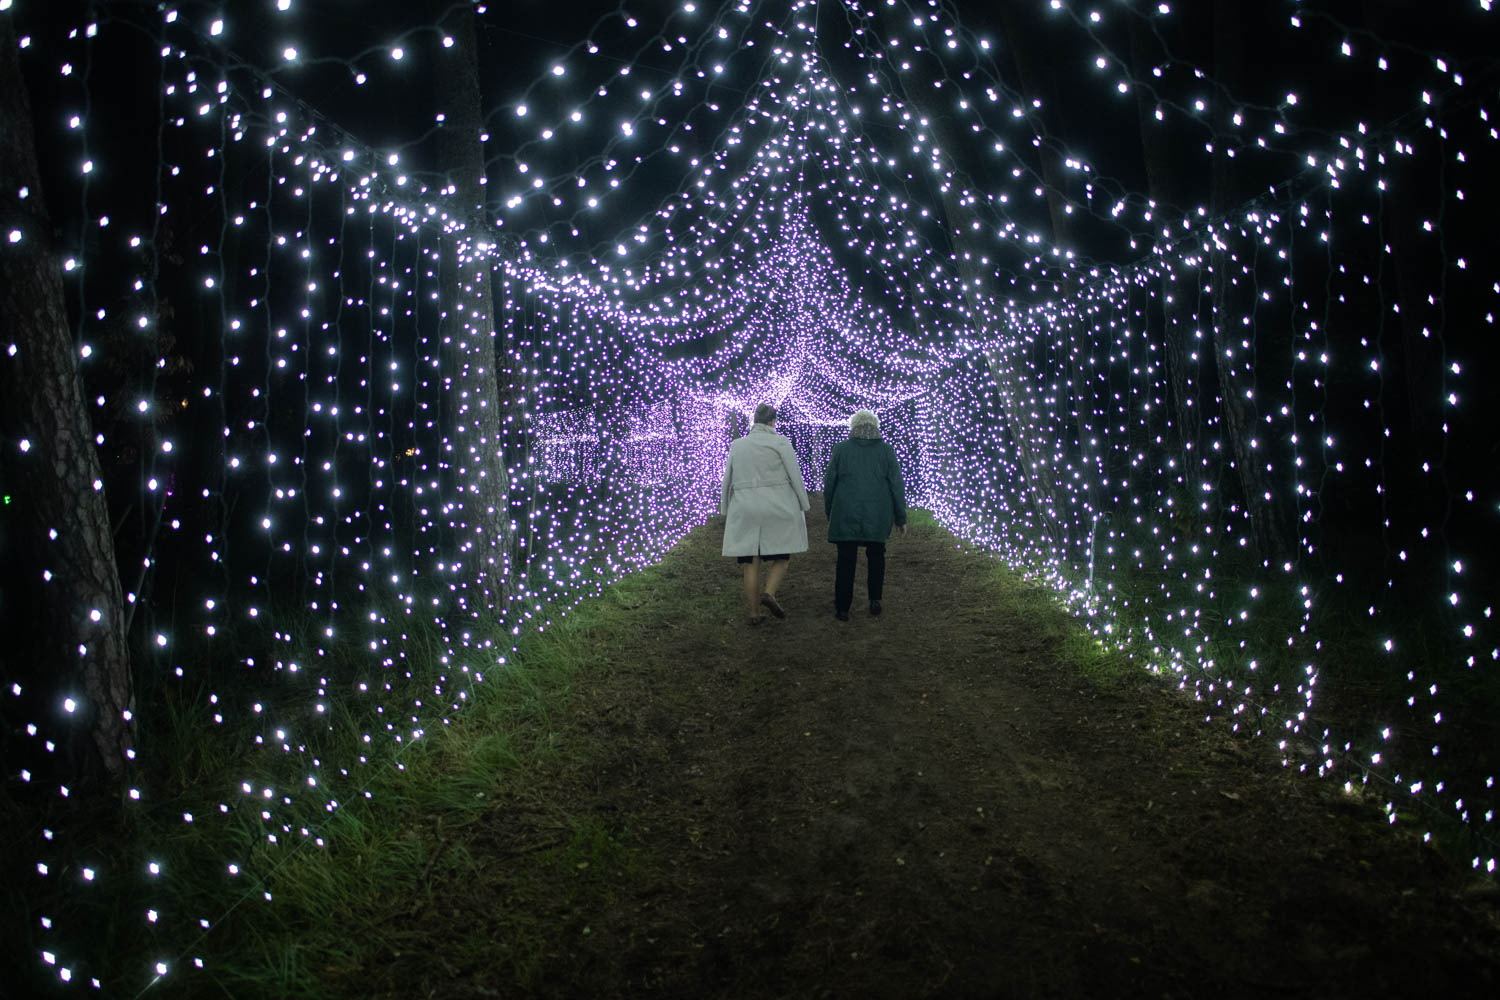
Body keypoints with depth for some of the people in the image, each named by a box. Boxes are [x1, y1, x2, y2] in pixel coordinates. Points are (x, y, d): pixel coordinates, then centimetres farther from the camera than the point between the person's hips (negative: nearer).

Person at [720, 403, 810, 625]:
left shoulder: (737, 445, 7)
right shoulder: (780, 442, -3)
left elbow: (728, 482, 9)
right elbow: (795, 476, -7)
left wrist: (726, 513, 17)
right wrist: (804, 508, 1)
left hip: (746, 511, 3)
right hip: (778, 510, -3)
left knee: (751, 563, 6)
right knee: (780, 557, 8)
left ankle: (754, 613, 4)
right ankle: (769, 593, -17)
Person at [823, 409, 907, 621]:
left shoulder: (840, 449, 0)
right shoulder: (887, 451, 0)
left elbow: (829, 483, 2)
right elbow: (897, 486, -2)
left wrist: (829, 513, 13)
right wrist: (901, 518, 5)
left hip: (846, 514, -1)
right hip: (878, 515, 1)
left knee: (846, 560, 4)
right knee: (876, 555, 19)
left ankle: (842, 609, 4)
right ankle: (875, 599, 8)